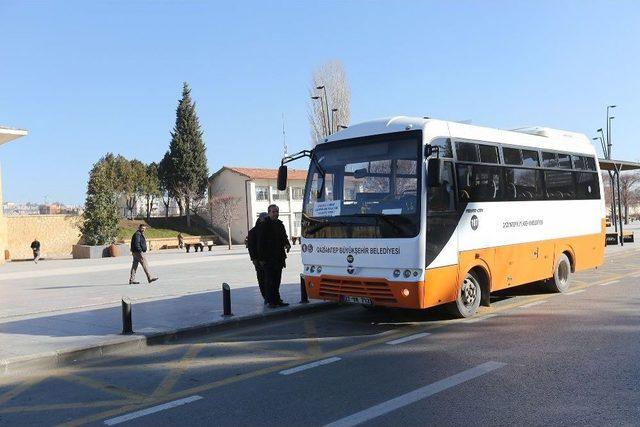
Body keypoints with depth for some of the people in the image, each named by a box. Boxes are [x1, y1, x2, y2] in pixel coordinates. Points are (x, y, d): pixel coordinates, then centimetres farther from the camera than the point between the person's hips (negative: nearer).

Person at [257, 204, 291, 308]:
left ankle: (277, 300, 18)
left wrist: (287, 244, -1)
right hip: (268, 258, -6)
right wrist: (261, 258, -12)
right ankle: (271, 301, 2)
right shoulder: (264, 225, -7)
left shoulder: (280, 224, 13)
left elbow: (284, 237, 23)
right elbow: (260, 242, -8)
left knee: (277, 280, 12)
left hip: (279, 257, 7)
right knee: (270, 280, -3)